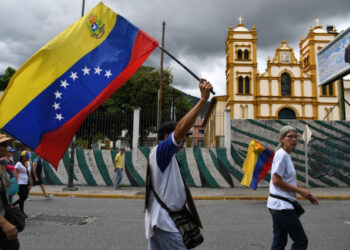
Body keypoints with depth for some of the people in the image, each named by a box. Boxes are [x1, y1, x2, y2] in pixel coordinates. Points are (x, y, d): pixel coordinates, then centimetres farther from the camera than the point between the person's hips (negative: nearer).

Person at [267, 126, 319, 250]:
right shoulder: (281, 155, -15)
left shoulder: (287, 155, 14)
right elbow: (276, 181, -20)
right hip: (282, 205, -9)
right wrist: (300, 191, -14)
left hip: (277, 206, 9)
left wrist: (307, 194, 9)